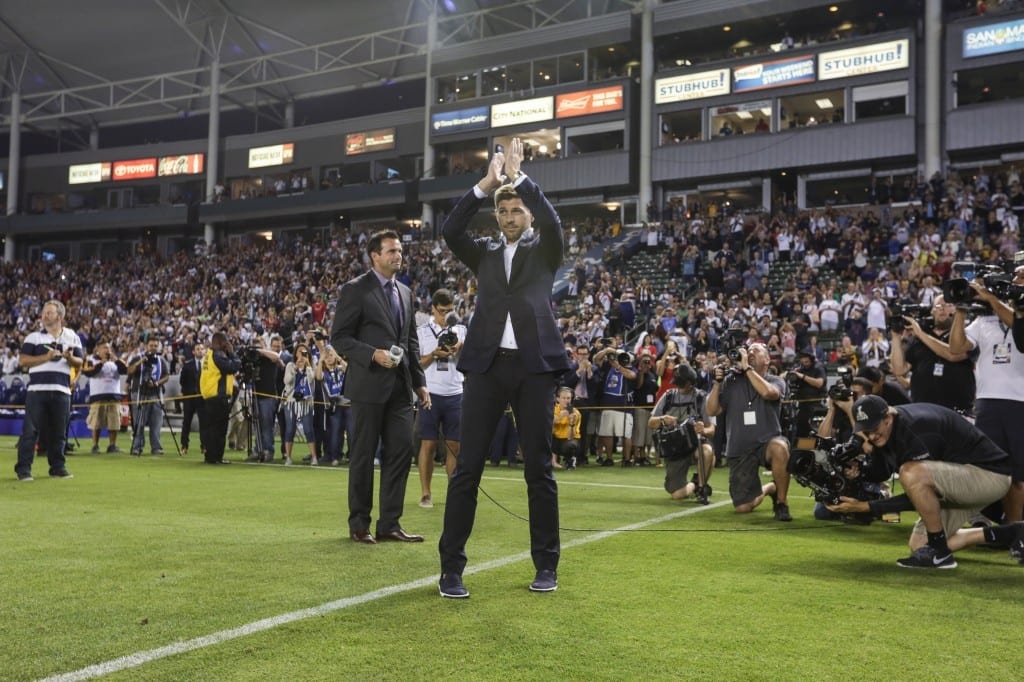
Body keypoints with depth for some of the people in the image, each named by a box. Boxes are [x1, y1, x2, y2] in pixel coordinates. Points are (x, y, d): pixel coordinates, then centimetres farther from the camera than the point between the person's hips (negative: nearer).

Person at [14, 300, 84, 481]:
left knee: (58, 432, 6)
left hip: (62, 391, 2)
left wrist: (70, 358, -10)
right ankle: (23, 468, -1)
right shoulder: (34, 336, 7)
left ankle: (57, 467, 16)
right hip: (37, 390, -2)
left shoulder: (72, 337, 13)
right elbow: (22, 360, -2)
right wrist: (46, 357, -13)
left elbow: (80, 363, 11)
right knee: (30, 430, -4)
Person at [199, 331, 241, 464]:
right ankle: (215, 457, -4)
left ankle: (210, 456, 19)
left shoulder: (209, 353, 16)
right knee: (219, 428, -5)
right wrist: (231, 353, -5)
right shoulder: (218, 355, -14)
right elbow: (235, 366, -18)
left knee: (212, 427, 14)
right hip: (218, 396, -10)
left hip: (209, 396, 10)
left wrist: (230, 354, 8)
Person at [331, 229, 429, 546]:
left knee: (401, 451, 3)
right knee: (363, 455, 2)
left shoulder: (405, 292, 15)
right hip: (368, 384, -6)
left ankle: (390, 523, 12)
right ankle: (359, 524, 13)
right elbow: (339, 337, -7)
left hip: (400, 386, 6)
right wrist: (373, 354, -20)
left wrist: (420, 380, 12)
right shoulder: (355, 290, -4)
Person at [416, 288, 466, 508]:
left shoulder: (461, 330, 10)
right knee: (428, 444, -1)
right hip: (431, 393, -2)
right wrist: (434, 354, -12)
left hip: (455, 394, 2)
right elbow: (416, 364, 3)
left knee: (454, 445, 3)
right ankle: (425, 494, 4)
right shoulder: (421, 331, 4)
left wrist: (460, 350, -11)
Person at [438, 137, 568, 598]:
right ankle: (451, 568, 4)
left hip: (534, 366, -1)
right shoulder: (485, 253, 17)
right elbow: (450, 231, 0)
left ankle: (546, 565, 15)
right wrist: (486, 183, -4)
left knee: (539, 468, 4)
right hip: (487, 365, 1)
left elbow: (552, 221, -9)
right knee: (467, 467, -1)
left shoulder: (544, 250, 13)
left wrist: (518, 175, -6)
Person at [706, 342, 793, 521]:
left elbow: (767, 392, -26)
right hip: (739, 450, 2)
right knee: (743, 507, -3)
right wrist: (717, 382, -10)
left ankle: (781, 503, -17)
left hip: (767, 442, -2)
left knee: (779, 447, -40)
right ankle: (770, 488, 33)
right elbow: (712, 411, 1)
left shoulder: (776, 381, -1)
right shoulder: (731, 380, 4)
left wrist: (746, 367, -20)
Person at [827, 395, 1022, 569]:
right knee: (918, 545, 8)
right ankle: (1006, 535, 18)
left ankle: (939, 553, -16)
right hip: (960, 483, 10)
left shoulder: (915, 429, -29)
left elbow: (915, 498, -25)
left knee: (911, 473, -34)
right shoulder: (884, 429, -2)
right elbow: (880, 473, 10)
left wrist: (866, 507, -26)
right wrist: (859, 469, -13)